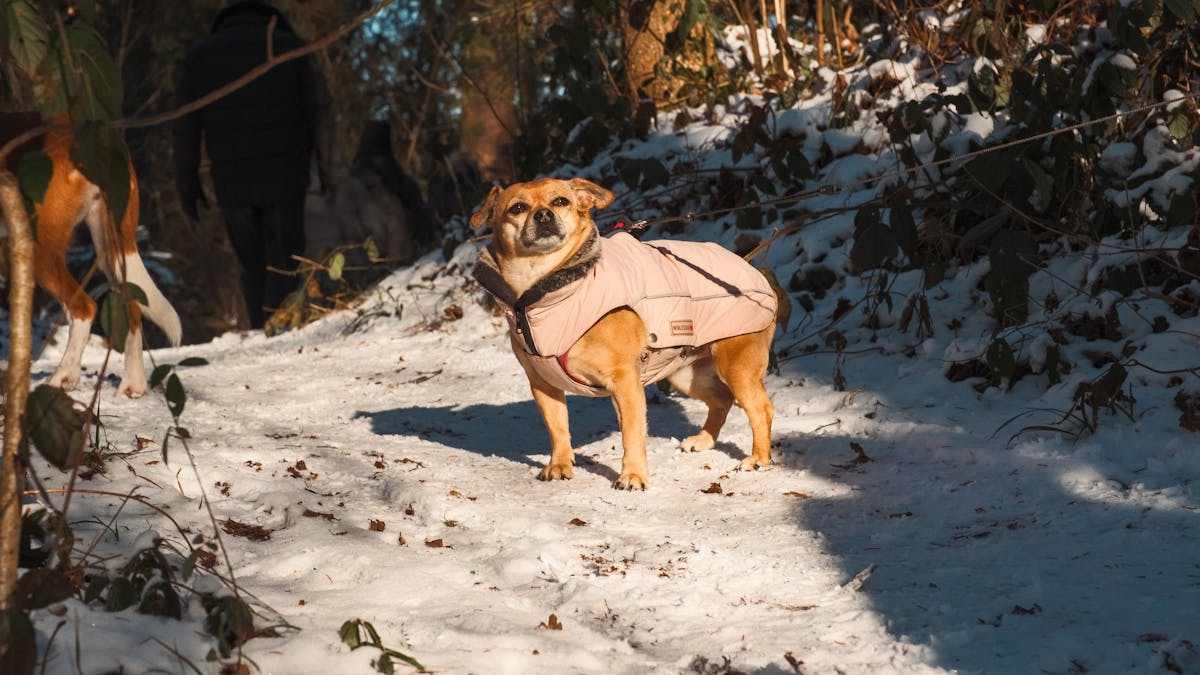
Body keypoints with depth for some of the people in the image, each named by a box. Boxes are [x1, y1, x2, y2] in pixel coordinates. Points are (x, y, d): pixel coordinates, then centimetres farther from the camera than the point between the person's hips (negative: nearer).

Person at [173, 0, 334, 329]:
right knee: (283, 264, 1)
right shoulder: (289, 46, 6)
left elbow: (186, 128, 8)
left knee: (252, 265, 15)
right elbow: (318, 113, 2)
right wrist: (325, 168, 6)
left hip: (230, 182, 2)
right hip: (284, 178, -2)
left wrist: (187, 183, 12)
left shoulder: (199, 56, 9)